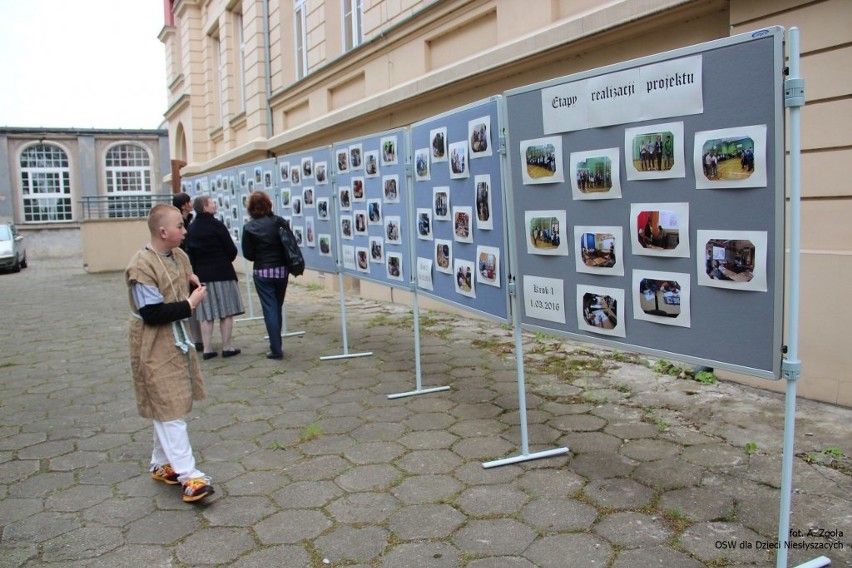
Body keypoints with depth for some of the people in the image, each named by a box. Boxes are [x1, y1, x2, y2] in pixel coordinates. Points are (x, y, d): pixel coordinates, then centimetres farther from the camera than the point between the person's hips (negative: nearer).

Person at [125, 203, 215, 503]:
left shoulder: (179, 256, 5)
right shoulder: (142, 266, -21)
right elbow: (152, 313, -24)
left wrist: (191, 282, 0)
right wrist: (189, 304, -20)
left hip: (177, 343, 9)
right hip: (155, 349, -9)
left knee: (168, 409, 18)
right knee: (170, 411, -5)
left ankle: (161, 464, 32)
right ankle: (188, 475, -1)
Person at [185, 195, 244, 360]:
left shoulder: (191, 228, 6)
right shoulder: (217, 225, -11)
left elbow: (189, 252, 8)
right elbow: (231, 250, -9)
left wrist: (198, 268, 16)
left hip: (201, 274, 6)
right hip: (222, 273, -5)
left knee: (206, 314, 7)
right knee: (226, 312, 2)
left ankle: (207, 349, 8)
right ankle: (227, 348, 5)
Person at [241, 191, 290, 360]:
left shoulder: (249, 228, -8)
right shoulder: (279, 222, -4)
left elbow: (248, 254, -5)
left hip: (262, 272, -2)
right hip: (281, 270, 3)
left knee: (269, 309, 1)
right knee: (277, 308, 14)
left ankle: (276, 349, 1)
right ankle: (276, 346, 23)